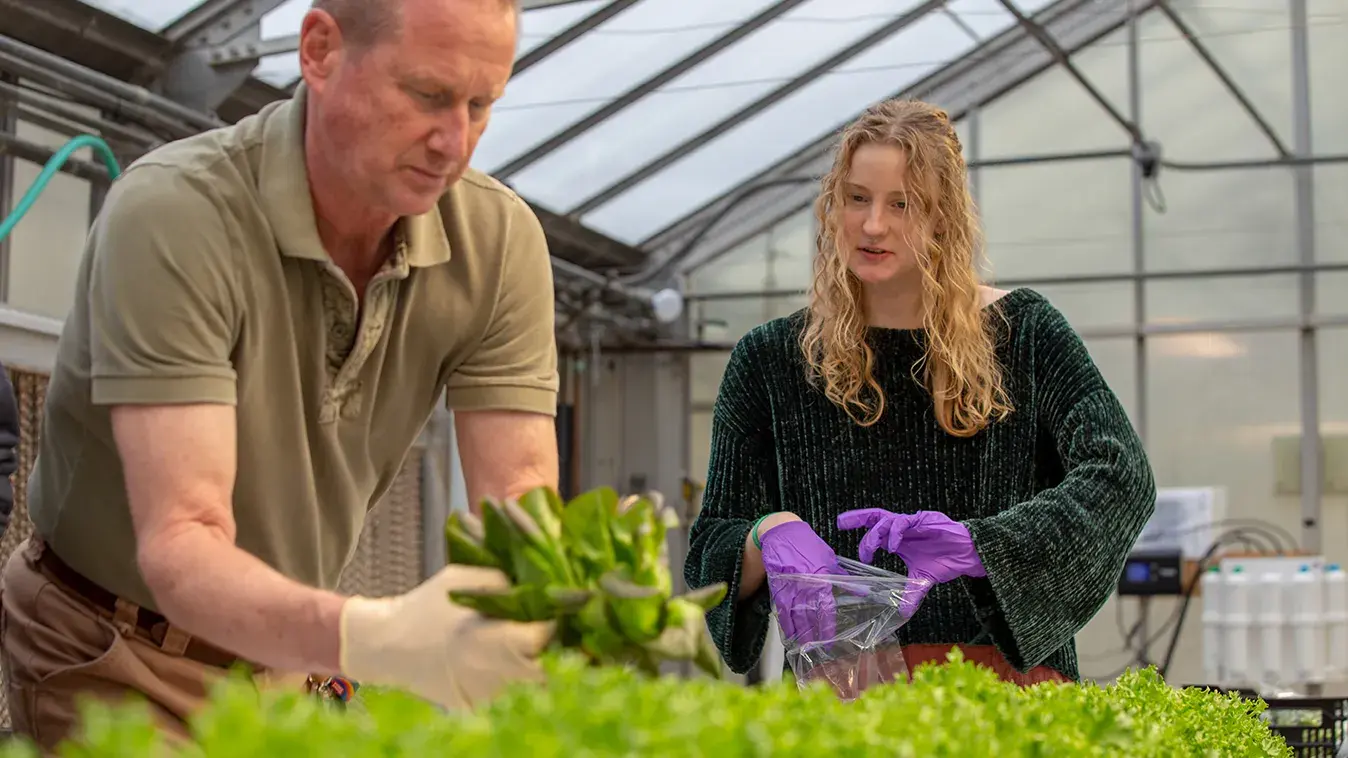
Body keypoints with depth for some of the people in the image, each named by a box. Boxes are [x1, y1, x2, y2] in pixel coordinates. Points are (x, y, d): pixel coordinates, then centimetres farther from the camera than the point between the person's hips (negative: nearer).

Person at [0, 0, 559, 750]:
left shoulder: (501, 239, -14)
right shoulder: (175, 214, -29)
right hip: (111, 661, -4)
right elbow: (179, 545, -36)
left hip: (290, 658, 5)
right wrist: (375, 637, -55)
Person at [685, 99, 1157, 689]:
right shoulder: (770, 359, 12)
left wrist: (978, 543, -20)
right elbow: (708, 552, 11)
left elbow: (1122, 475, -4)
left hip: (1006, 682, -1)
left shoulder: (1020, 333, 10)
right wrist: (770, 534, -13)